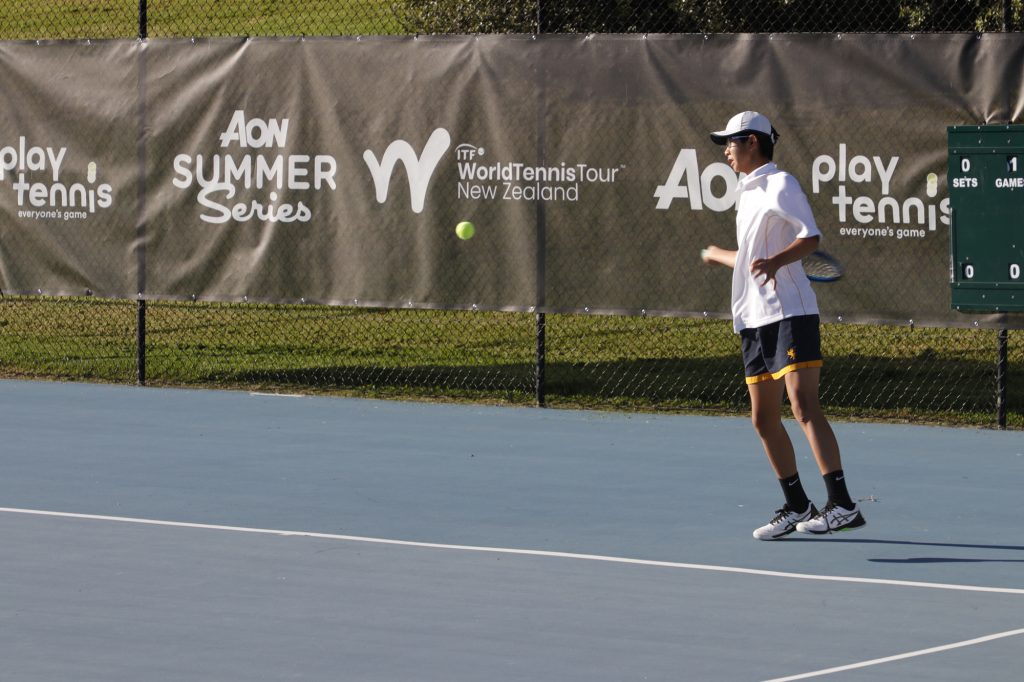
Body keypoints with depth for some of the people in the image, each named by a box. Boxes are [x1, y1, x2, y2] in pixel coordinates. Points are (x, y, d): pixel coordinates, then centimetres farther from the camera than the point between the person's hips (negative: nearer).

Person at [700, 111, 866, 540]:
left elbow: (811, 237, -17)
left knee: (804, 408, -18)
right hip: (753, 320, 9)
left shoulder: (780, 185, -5)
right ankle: (797, 508, 17)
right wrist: (718, 256, 45)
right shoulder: (747, 194, 20)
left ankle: (842, 505, -23)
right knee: (764, 419, 8)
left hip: (789, 313, -9)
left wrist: (776, 260, -32)